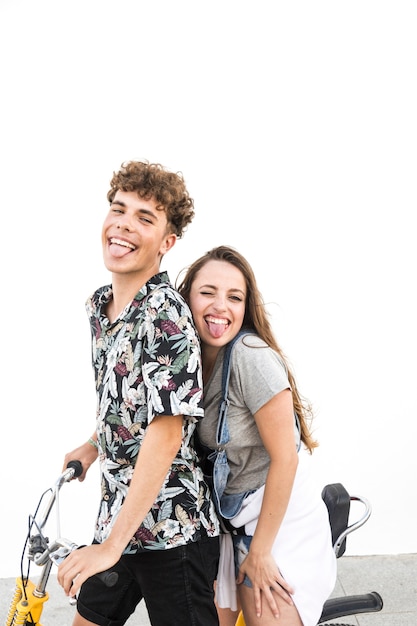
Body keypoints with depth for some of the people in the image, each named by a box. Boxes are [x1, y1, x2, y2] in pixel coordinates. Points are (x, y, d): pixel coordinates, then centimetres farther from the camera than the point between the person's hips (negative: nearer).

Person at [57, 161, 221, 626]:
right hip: (118, 514, 8)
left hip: (171, 530, -8)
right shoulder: (99, 306, 4)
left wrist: (112, 545, -26)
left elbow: (164, 435, -26)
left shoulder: (166, 317, -22)